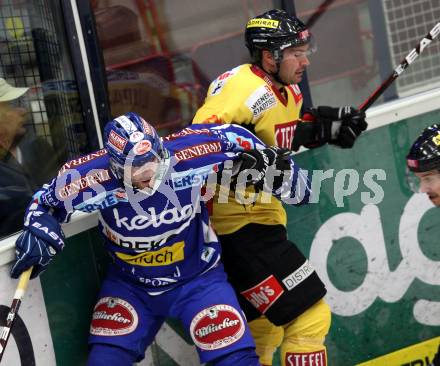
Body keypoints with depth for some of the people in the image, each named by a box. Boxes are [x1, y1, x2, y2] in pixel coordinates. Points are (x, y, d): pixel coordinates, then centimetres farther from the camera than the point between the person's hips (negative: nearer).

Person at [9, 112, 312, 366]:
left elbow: (233, 138, -6)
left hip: (197, 279, -1)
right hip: (130, 285, 1)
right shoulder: (91, 178, -25)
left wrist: (280, 171, -2)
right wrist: (41, 232, -21)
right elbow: (48, 199, -5)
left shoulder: (188, 153, -26)